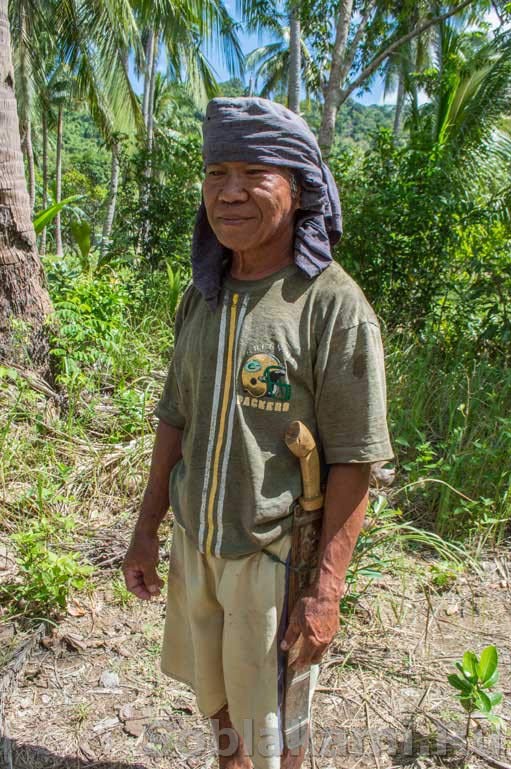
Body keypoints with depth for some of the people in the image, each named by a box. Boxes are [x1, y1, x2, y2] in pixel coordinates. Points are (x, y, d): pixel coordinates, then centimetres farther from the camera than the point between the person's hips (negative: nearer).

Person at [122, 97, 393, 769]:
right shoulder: (201, 297, 1)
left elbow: (353, 463, -17)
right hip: (194, 543, 6)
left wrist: (326, 591, -16)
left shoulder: (336, 306, -18)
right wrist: (146, 530, 9)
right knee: (214, 695, 27)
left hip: (275, 554, -5)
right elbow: (177, 419, 7)